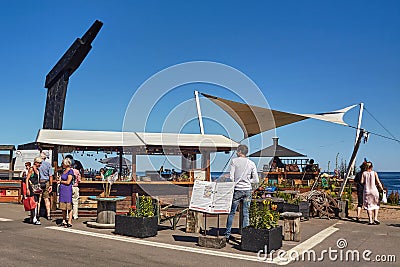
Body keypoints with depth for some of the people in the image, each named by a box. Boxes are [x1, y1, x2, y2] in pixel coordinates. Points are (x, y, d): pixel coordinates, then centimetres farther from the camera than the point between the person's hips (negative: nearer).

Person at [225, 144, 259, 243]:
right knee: (246, 214, 6)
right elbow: (256, 180, 4)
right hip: (248, 190, 2)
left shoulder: (234, 161, -3)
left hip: (237, 189, -2)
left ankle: (227, 234, 13)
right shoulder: (251, 164, 4)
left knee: (231, 212, 8)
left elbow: (231, 178, -6)